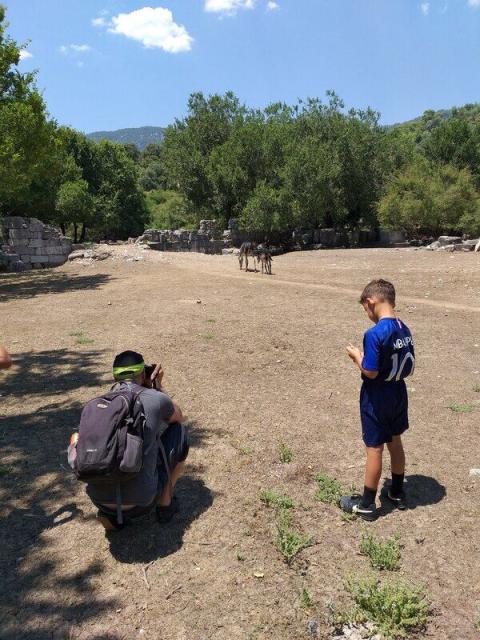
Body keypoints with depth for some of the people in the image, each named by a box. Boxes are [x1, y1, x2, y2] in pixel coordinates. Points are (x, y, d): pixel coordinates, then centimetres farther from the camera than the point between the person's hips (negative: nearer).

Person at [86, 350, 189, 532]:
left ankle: (111, 514, 17)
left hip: (98, 500, 5)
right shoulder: (156, 398, -5)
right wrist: (157, 387, 21)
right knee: (179, 432, 14)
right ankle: (165, 504, 22)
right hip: (140, 501, -4)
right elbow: (178, 417, 18)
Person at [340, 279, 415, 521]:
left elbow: (370, 372, -24)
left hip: (376, 399, -7)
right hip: (398, 394, 7)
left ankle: (367, 504, 19)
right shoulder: (404, 329, 0)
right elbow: (409, 365, 8)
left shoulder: (375, 334, -25)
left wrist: (357, 356, -6)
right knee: (395, 442, 21)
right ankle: (397, 493, 38)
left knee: (374, 449, 4)